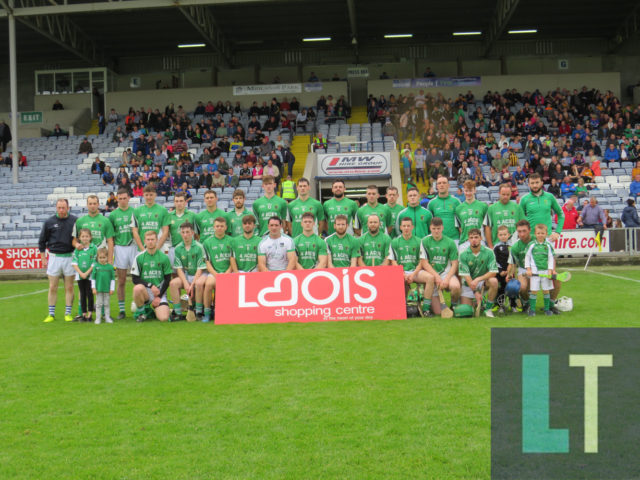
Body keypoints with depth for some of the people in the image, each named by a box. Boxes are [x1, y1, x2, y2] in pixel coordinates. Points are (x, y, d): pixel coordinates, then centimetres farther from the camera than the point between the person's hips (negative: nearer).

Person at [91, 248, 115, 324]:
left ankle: (107, 317, 17)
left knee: (107, 304, 9)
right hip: (98, 289, -1)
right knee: (99, 304, 4)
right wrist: (93, 288, -2)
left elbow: (113, 278, 4)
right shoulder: (96, 266, -2)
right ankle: (98, 318, 10)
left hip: (107, 289, 1)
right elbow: (93, 278, 2)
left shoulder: (110, 267, -1)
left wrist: (112, 289, 1)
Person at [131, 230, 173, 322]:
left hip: (159, 292, 0)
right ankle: (140, 311, -7)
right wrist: (151, 285, -16)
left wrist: (159, 297, -3)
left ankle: (153, 309, 17)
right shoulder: (139, 257, 0)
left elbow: (167, 279, 4)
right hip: (145, 291, 0)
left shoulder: (164, 258, 1)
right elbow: (135, 278, -3)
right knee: (138, 288, -37)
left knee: (164, 318, -21)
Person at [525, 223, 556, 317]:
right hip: (534, 271, -2)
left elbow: (551, 258, 7)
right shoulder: (531, 245, 0)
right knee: (533, 290, -3)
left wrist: (550, 270, 0)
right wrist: (528, 269, -1)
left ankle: (547, 309, 16)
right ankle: (532, 310, 3)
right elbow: (527, 257, 5)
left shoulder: (548, 245, 4)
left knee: (546, 290, 5)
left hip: (546, 271, 2)